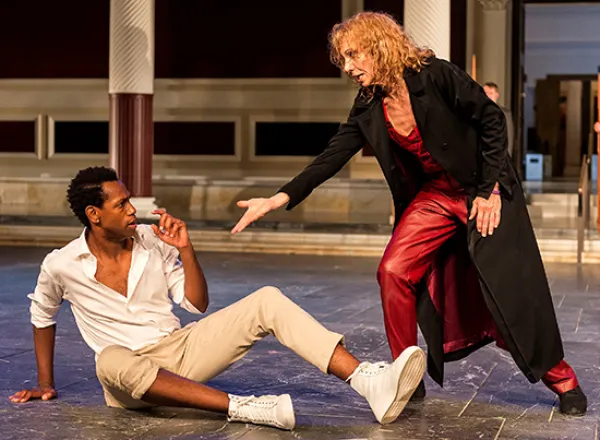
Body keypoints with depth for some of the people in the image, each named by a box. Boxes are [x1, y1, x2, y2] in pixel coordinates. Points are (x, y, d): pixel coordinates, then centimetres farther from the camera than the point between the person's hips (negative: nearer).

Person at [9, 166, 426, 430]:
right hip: (131, 373, -4)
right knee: (111, 360, -43)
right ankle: (244, 408, -49)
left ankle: (371, 383, -33)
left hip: (182, 349, 4)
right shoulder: (60, 267, -6)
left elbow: (197, 303, 6)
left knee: (267, 300, -17)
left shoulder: (152, 241, 2)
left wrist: (186, 250, -7)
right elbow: (43, 316, 13)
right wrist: (45, 383, 16)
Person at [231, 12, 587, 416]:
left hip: (484, 193, -5)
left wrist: (489, 188, -15)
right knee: (393, 271, -11)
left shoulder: (434, 75, -19)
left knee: (511, 286, -5)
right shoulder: (368, 108, -2)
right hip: (433, 197, 5)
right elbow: (332, 157, -4)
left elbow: (492, 119, -14)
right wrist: (280, 199, -14)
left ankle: (561, 379, 14)